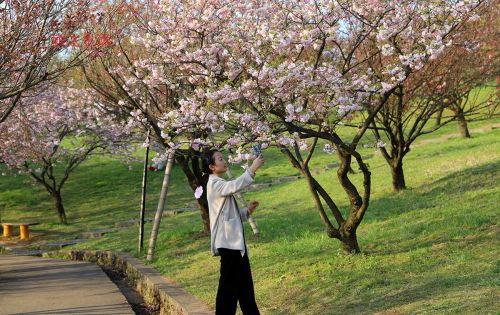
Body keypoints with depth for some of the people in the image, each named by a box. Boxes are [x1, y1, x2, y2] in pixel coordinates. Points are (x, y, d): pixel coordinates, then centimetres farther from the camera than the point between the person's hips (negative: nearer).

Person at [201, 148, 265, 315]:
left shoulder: (221, 185, 20)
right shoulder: (214, 184, -10)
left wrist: (248, 211, 6)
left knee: (245, 285, 13)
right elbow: (235, 186, -31)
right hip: (228, 242, -10)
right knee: (229, 284, -7)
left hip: (236, 241, 10)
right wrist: (252, 169, -29)